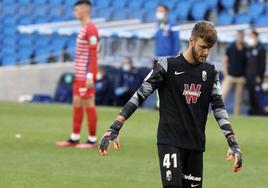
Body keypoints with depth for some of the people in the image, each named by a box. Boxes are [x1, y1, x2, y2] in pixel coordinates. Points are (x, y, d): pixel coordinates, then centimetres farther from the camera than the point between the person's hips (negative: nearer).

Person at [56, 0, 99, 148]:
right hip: (79, 75, 10)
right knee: (77, 104, 12)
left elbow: (93, 55, -19)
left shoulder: (90, 29, -15)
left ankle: (92, 140, 0)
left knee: (88, 104, -5)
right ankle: (74, 138, 17)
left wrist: (90, 76, -22)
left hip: (86, 75, -10)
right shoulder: (84, 29, 16)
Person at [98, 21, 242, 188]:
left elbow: (219, 107, 10)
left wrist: (234, 144, 1)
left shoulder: (210, 72, 8)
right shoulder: (168, 66, -5)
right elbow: (140, 96, -6)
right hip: (170, 141, -5)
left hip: (196, 145, 5)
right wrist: (114, 129, -13)